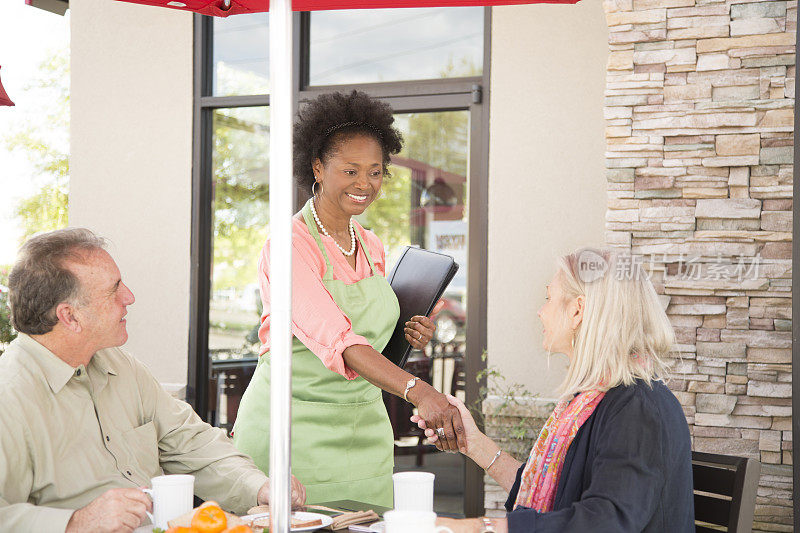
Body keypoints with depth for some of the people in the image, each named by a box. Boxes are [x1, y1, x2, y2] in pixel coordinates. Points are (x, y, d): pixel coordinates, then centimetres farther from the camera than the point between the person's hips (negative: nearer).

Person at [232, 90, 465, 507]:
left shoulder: (372, 249, 9)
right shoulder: (289, 246, -14)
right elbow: (335, 339, -28)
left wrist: (407, 336, -1)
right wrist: (417, 391, -39)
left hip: (362, 433, 6)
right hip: (294, 431, -6)